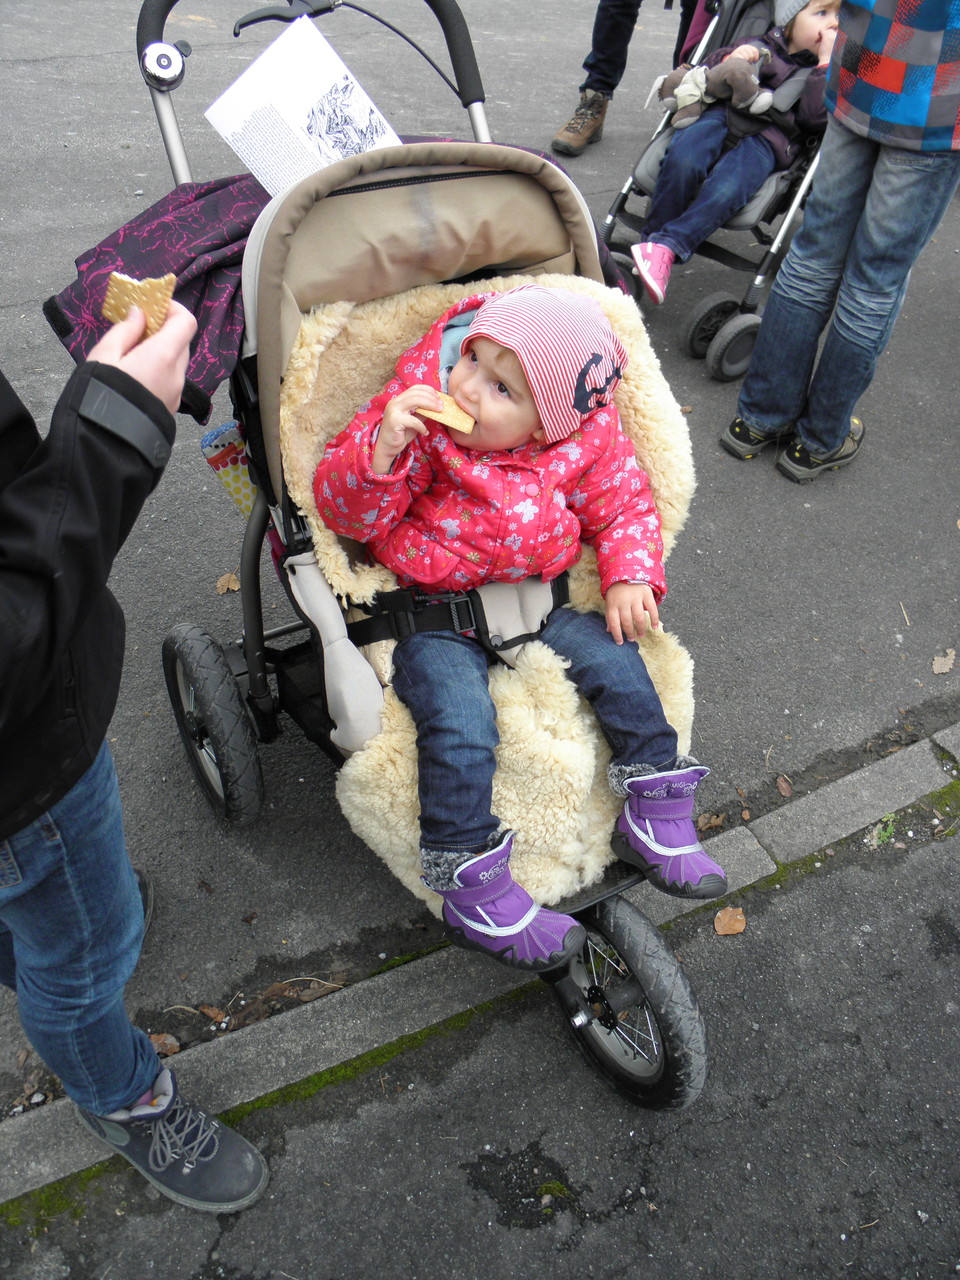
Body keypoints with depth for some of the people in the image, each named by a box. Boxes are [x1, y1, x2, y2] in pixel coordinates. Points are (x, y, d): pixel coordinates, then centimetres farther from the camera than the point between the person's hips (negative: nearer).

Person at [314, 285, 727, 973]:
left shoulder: (588, 443, -7)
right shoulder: (417, 415, -15)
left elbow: (625, 506, 8)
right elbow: (344, 509, -14)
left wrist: (629, 576, -9)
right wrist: (383, 445, -33)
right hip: (433, 613, -3)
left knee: (616, 662, -11)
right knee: (460, 723, -24)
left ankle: (659, 820, 7)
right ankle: (470, 885, -10)